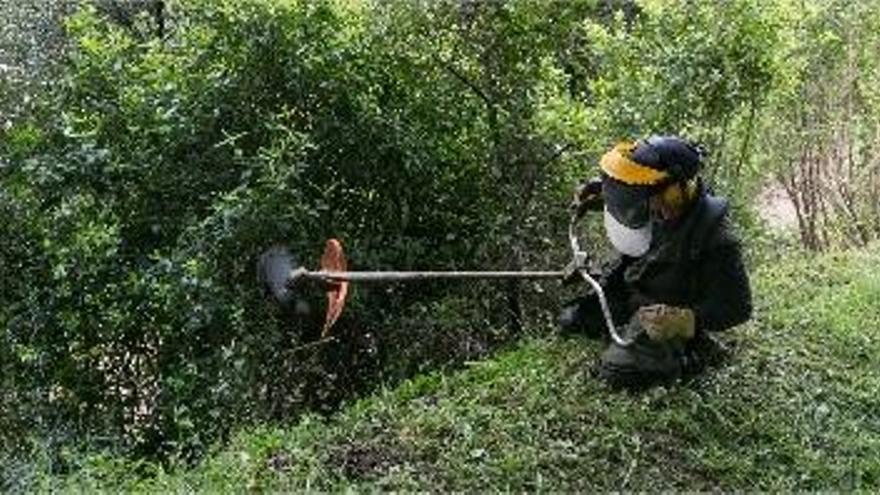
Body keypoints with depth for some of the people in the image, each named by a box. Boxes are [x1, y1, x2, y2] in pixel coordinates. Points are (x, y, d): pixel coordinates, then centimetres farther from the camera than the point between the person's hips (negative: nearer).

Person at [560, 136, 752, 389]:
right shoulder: (653, 210, -14)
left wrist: (684, 320, -41)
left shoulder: (714, 237, -33)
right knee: (570, 320, 9)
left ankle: (696, 353, 0)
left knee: (619, 371, -19)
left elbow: (738, 308, -27)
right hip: (629, 296, 7)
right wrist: (599, 192, -6)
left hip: (665, 314, -7)